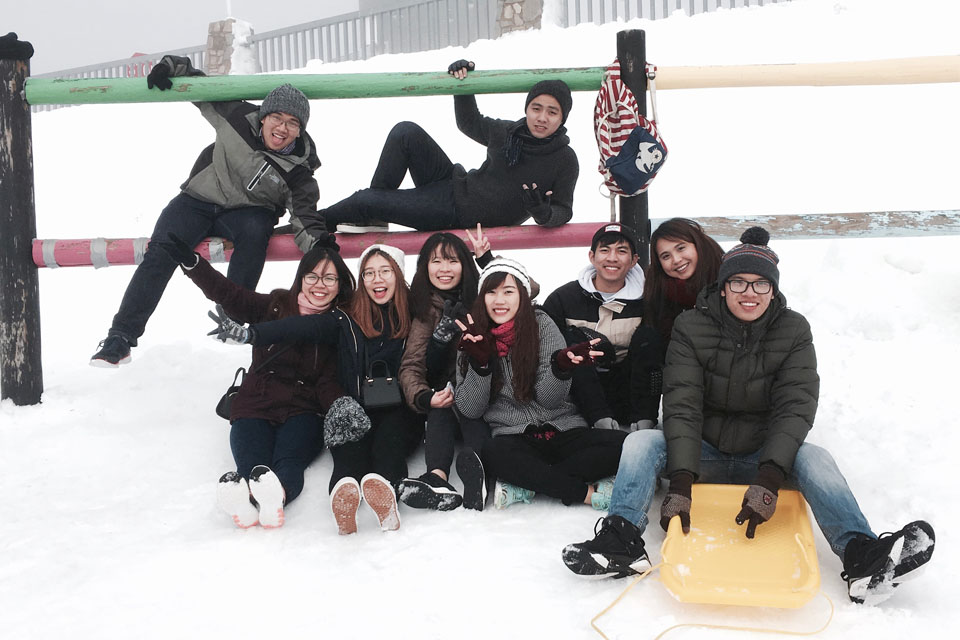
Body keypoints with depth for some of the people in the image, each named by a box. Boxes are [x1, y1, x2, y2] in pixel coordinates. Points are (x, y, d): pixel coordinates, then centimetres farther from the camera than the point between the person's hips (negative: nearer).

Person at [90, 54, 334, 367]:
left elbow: (305, 214, -19)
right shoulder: (238, 117, -12)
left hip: (248, 212, -1)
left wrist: (318, 239, -40)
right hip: (199, 199, 1)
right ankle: (121, 337, -13)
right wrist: (170, 66, -16)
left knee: (256, 230, -37)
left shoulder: (298, 168, -14)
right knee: (160, 253, -19)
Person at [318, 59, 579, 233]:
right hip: (455, 185, 6)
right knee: (406, 132, -11)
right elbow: (470, 123, 21)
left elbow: (563, 211, -6)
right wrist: (463, 80, 6)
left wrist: (544, 213, -31)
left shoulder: (565, 160, -12)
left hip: (461, 215, -6)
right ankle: (373, 217, 0)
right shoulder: (505, 132, 3)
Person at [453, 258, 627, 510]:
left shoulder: (541, 324, 1)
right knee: (494, 453, -36)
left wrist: (561, 367, -26)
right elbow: (469, 409, -2)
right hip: (513, 438, -1)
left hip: (563, 430, 1)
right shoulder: (474, 337, 4)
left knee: (622, 444, -26)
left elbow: (549, 399, -5)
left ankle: (525, 485, -23)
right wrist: (479, 363, -17)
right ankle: (587, 492, -24)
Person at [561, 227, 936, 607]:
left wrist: (768, 480, -34)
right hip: (702, 455, 0)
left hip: (764, 457, 0)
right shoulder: (691, 329, -8)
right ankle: (623, 541, -35)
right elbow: (682, 406, -19)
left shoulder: (793, 331, -6)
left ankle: (863, 558, -39)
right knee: (640, 442, -24)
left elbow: (795, 408, -17)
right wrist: (681, 483, -33)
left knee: (813, 458, -29)